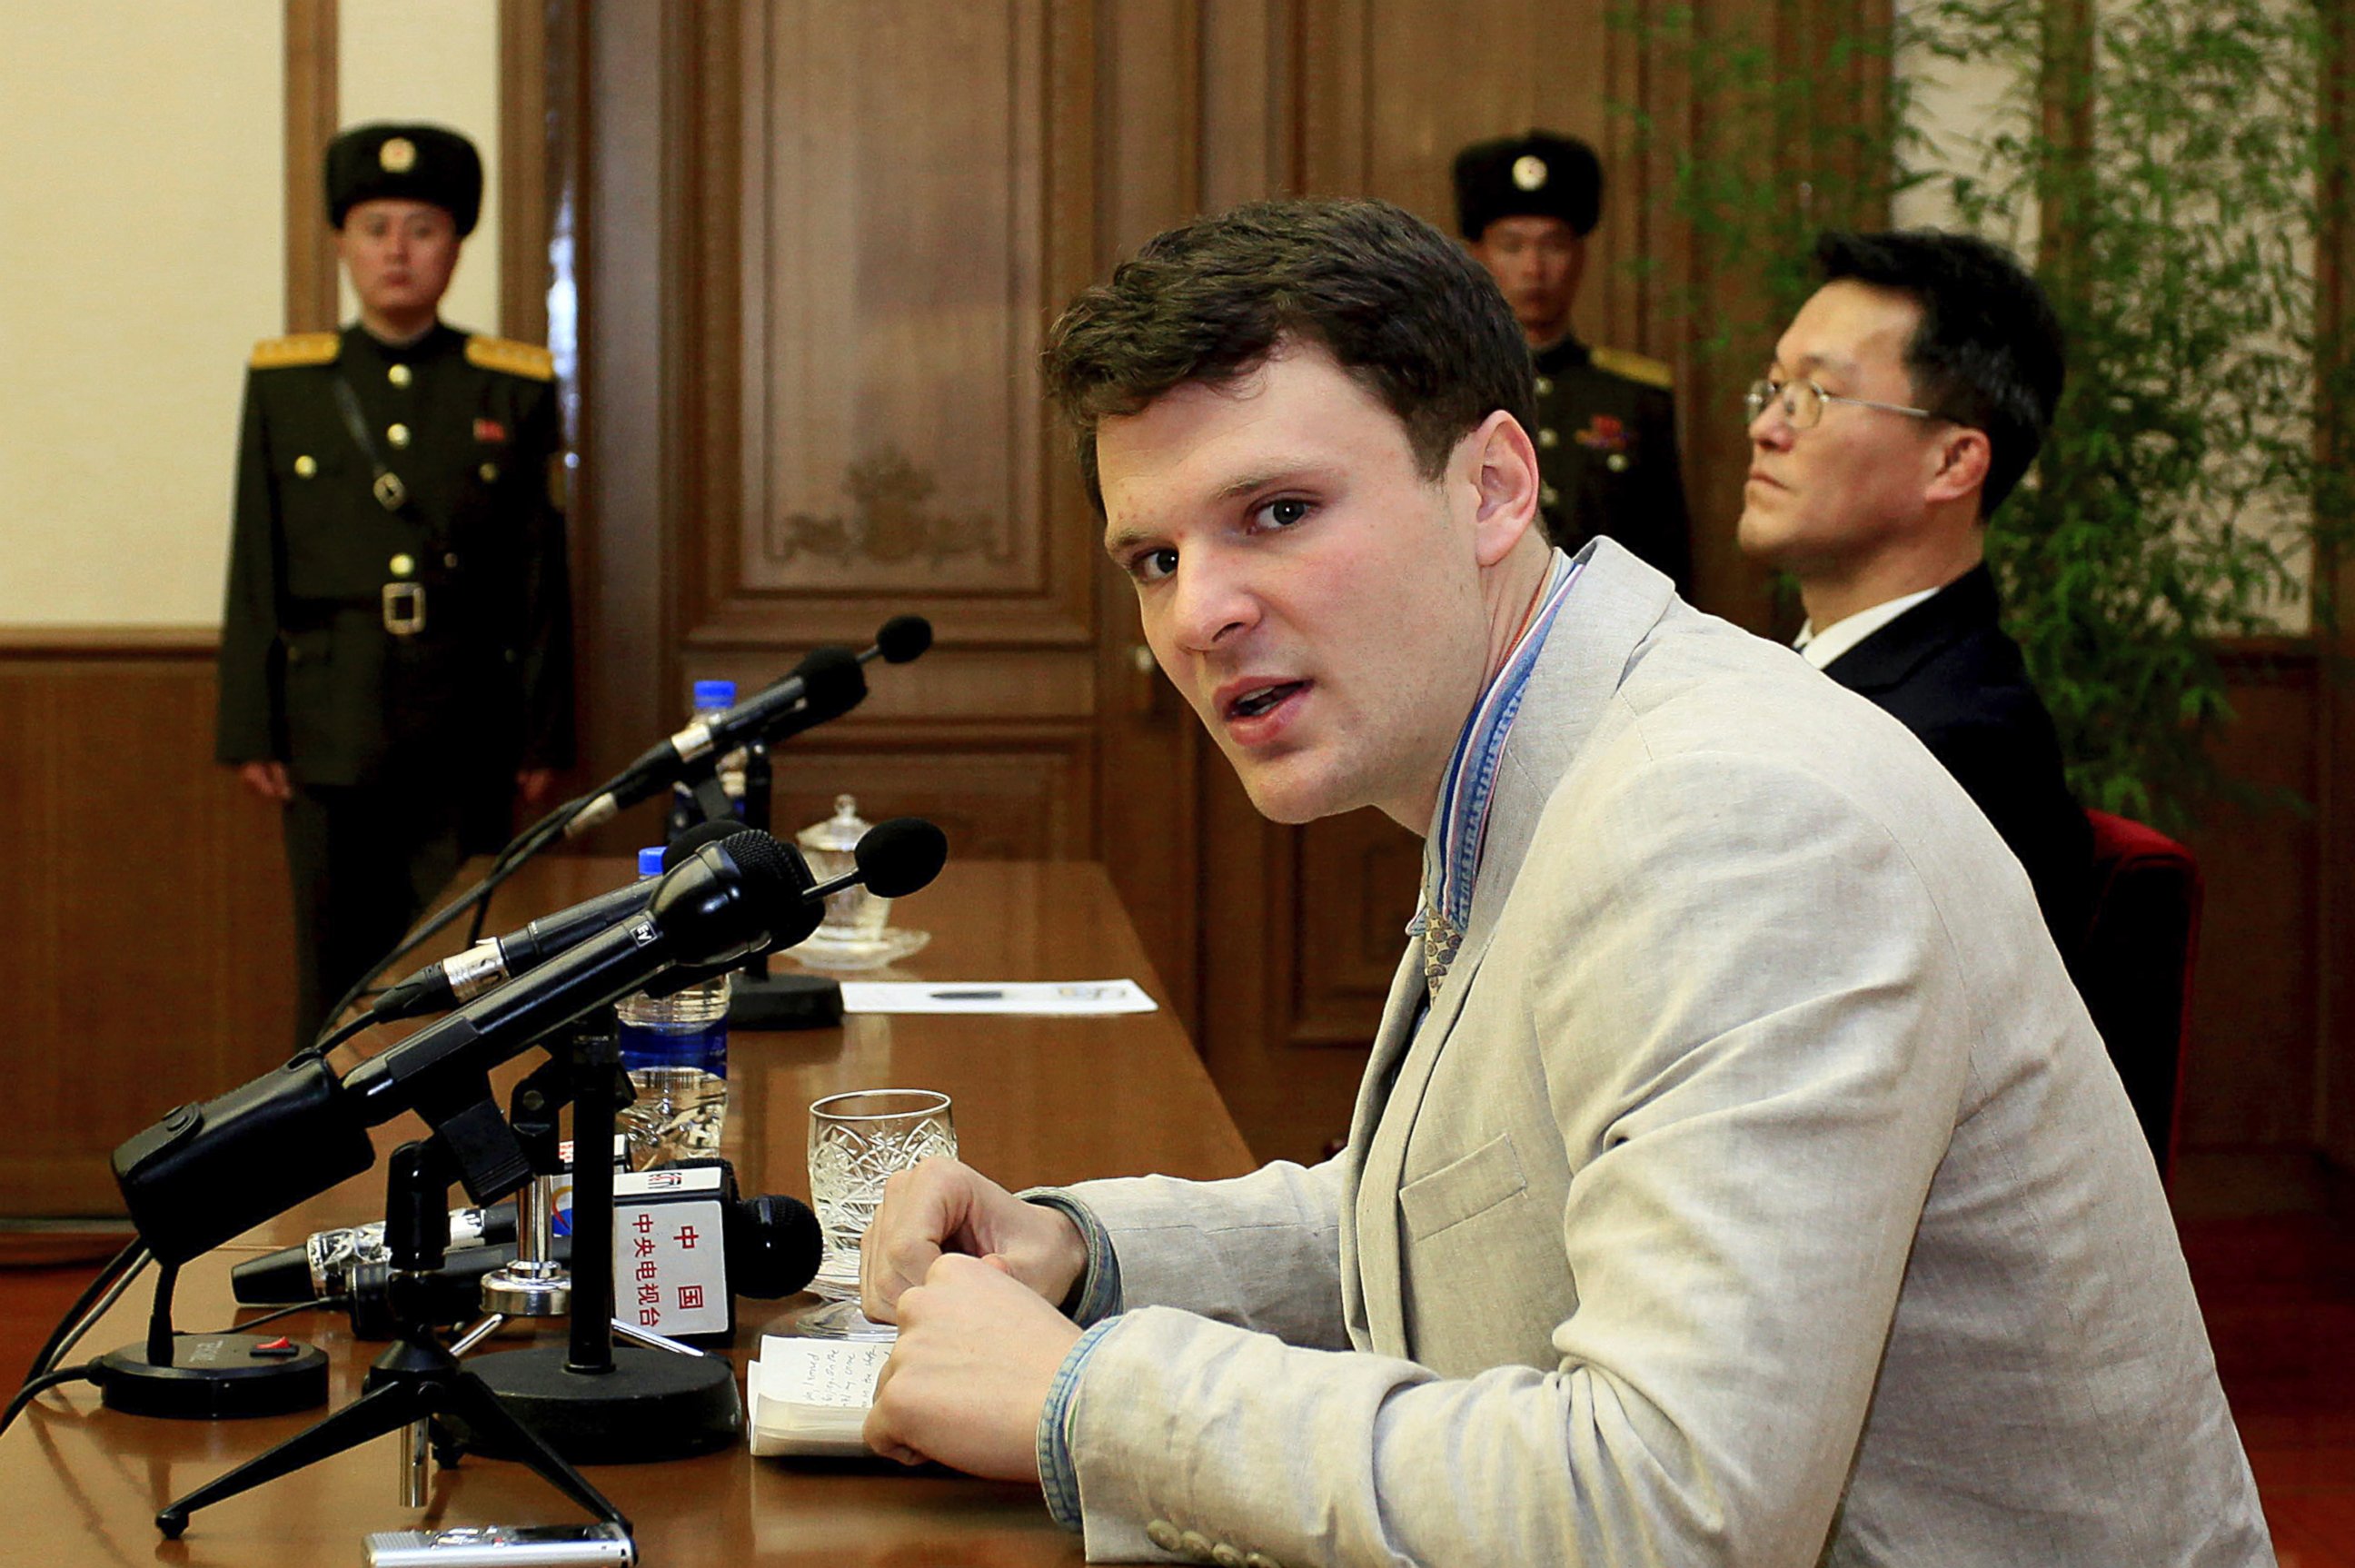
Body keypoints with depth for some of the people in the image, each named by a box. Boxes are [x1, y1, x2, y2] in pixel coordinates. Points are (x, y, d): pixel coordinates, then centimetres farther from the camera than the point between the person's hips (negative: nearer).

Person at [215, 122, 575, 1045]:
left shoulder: (515, 390, 5)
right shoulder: (284, 385, 7)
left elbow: (543, 583, 4)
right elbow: (254, 576, 6)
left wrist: (544, 736, 1)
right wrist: (250, 732, 1)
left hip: (465, 733, 0)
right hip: (331, 733, 0)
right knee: (337, 972, 3)